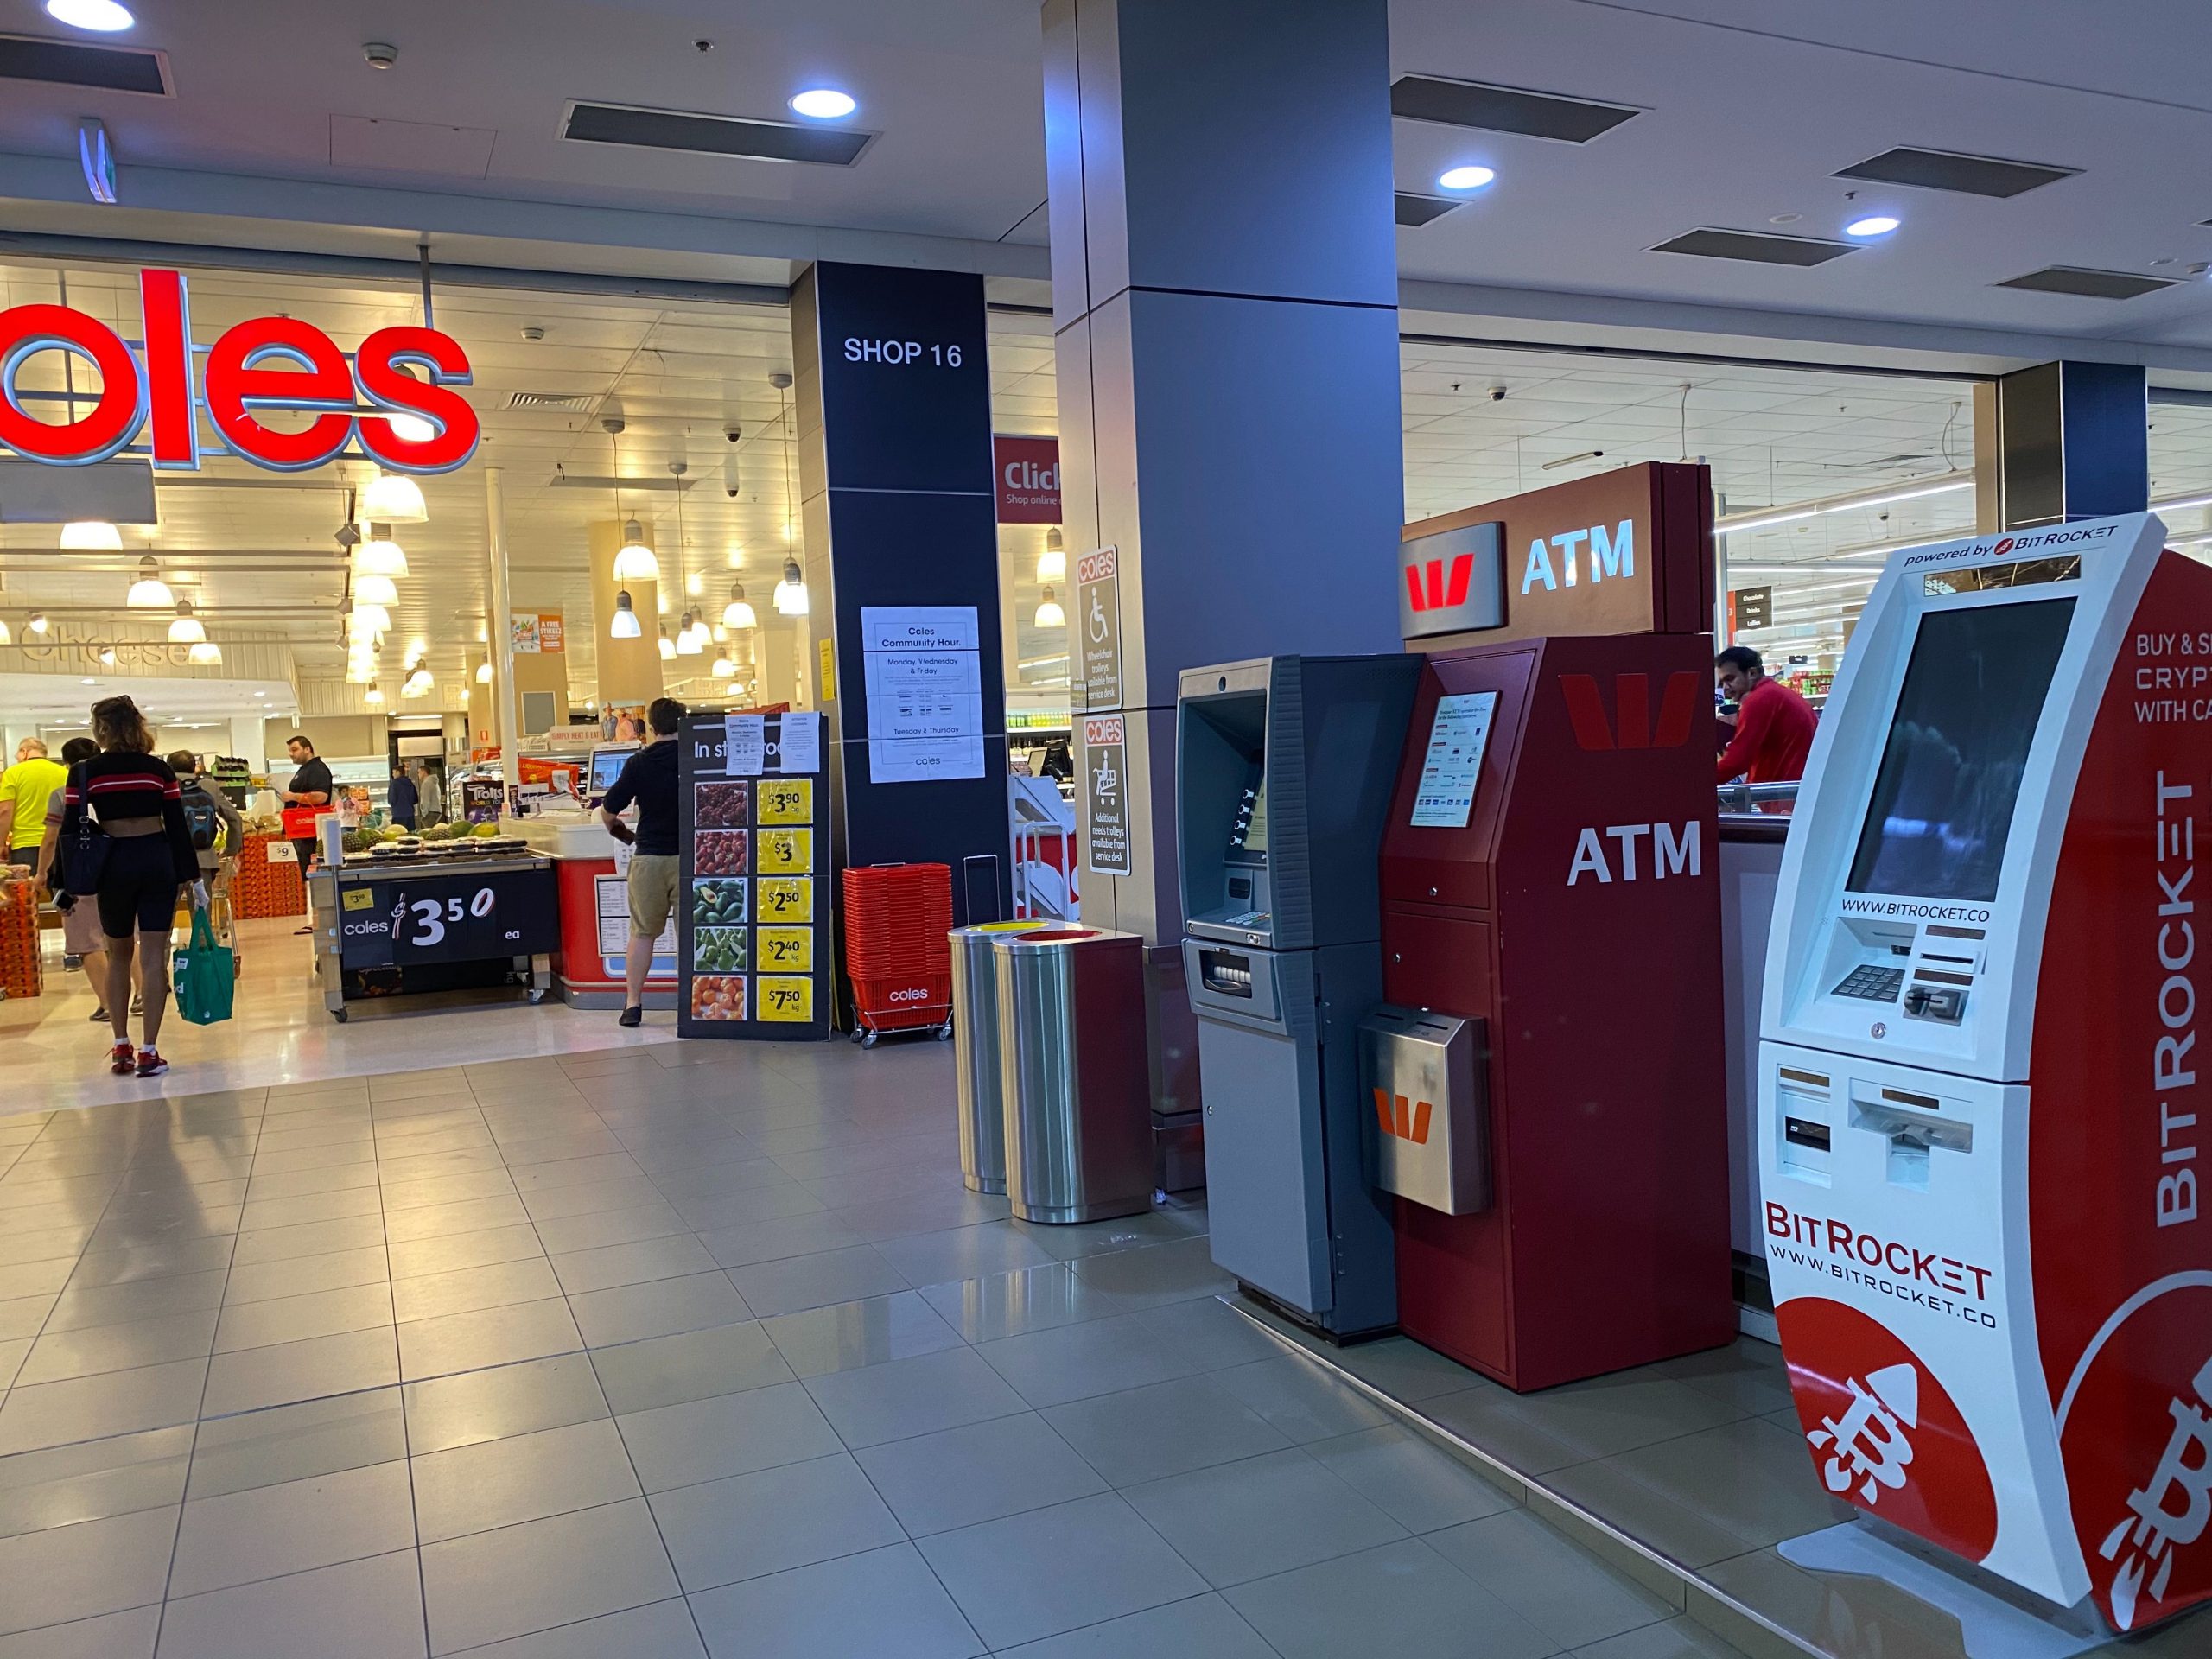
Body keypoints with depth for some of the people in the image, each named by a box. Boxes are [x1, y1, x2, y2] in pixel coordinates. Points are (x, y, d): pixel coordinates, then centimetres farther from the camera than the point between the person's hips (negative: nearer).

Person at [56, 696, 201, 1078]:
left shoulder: (84, 772, -2)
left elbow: (70, 829, -3)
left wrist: (69, 882, 3)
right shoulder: (158, 768, 1)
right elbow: (177, 824, 1)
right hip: (157, 860, 0)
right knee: (154, 955, 0)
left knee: (119, 955, 17)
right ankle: (149, 1052, -2)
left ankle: (121, 1049, 19)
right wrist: (187, 873, 6)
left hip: (113, 864, 0)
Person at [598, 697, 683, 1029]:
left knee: (642, 932, 10)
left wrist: (621, 832, 21)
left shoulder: (639, 763, -2)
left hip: (649, 855, 0)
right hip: (689, 856, 0)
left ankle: (632, 1003, 12)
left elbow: (607, 812, 0)